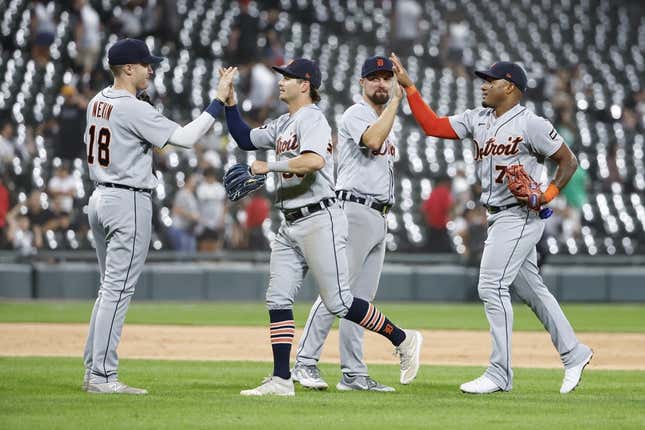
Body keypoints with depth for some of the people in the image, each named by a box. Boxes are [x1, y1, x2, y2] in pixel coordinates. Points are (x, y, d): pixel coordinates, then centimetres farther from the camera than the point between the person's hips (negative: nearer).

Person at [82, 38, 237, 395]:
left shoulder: (97, 103, 10)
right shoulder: (134, 110, -17)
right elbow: (186, 137, -19)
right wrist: (219, 101, -15)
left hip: (99, 198, 9)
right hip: (128, 202, -9)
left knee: (111, 288, 15)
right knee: (118, 289, -8)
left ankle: (93, 371, 15)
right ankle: (103, 376, -10)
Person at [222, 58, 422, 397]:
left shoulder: (312, 119, -12)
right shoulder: (283, 124, 17)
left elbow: (314, 161, -29)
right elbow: (245, 139, 23)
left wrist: (269, 166, -22)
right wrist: (230, 102, 13)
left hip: (319, 220, -9)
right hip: (290, 225, 9)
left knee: (338, 302, -7)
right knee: (278, 299, 0)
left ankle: (403, 340, 8)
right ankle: (281, 380, 0)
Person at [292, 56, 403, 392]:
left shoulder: (387, 121, 21)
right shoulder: (355, 115, -6)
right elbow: (373, 140, -27)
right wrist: (395, 102, -19)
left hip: (380, 217, 9)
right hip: (355, 211, -9)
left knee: (361, 299, 6)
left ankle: (353, 374, 6)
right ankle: (305, 362, -11)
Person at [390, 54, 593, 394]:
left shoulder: (531, 124, -12)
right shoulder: (477, 119, 9)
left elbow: (568, 161, -7)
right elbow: (432, 125, 5)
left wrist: (547, 196, -19)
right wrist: (408, 86, -2)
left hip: (520, 215, -8)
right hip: (497, 218, 8)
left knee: (492, 286, -13)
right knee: (530, 288, 14)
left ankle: (500, 373, -11)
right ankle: (573, 354, 25)